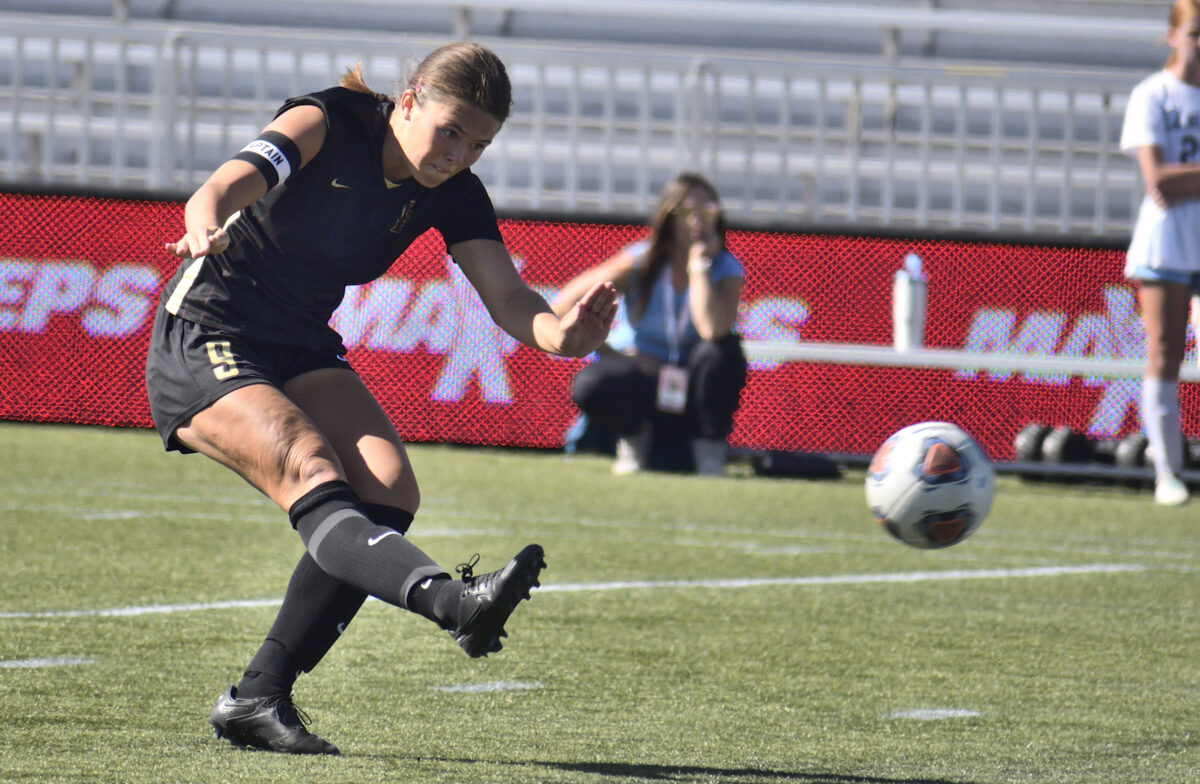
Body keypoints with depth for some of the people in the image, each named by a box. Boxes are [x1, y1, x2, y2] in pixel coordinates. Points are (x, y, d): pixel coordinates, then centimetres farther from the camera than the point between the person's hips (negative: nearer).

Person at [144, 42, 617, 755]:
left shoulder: (452, 192, -1)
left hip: (304, 352, 7)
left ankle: (259, 699, -13)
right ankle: (450, 598, -58)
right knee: (314, 475, -30)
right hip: (201, 348, -7)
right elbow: (224, 186, -34)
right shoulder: (325, 124, -17)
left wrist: (559, 335, -35)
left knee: (389, 489, -17)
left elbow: (506, 296, -12)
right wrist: (206, 227, -58)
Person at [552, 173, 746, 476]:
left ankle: (710, 450, -11)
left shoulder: (727, 270, -9)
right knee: (590, 385, -34)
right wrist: (613, 356, -14)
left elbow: (713, 328, -32)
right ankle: (634, 437, 2)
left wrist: (699, 266, -22)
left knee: (721, 348, -34)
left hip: (696, 397, 0)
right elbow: (565, 306, -7)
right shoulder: (639, 262, -7)